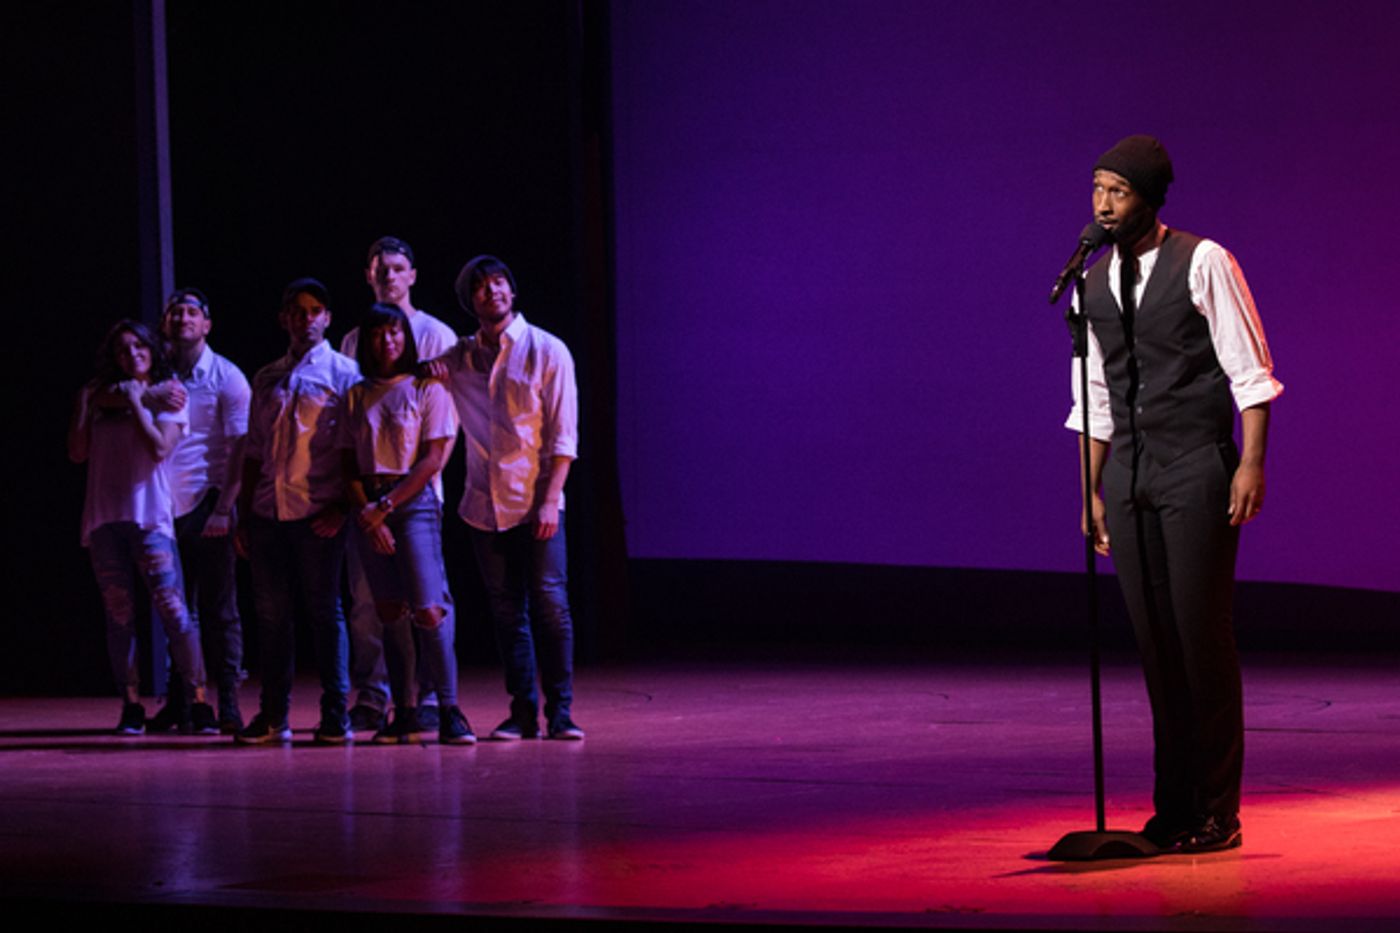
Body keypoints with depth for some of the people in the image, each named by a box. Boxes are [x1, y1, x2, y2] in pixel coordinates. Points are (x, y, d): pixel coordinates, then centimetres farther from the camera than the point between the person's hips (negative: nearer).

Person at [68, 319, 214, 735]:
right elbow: (77, 452, 9)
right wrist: (85, 403, 7)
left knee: (171, 608, -12)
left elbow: (160, 448, -8)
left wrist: (135, 402, -5)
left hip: (149, 516, -4)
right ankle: (131, 705, 7)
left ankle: (198, 703, -12)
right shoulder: (100, 397, 15)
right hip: (104, 516, 4)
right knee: (119, 614, 3)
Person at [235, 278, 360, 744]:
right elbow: (254, 452, 19)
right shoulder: (266, 379, 17)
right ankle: (273, 715, 9)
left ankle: (335, 714, 2)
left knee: (324, 610, -2)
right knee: (271, 612, 4)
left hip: (317, 513, -4)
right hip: (268, 512, 5)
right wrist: (244, 514, 13)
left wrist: (342, 507, -12)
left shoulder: (343, 373, 3)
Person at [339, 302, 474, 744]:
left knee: (428, 610, -13)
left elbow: (431, 460, -6)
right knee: (390, 612, 3)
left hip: (414, 501, -4)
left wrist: (385, 506, -11)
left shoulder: (427, 390, 1)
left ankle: (449, 711, -11)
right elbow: (350, 465, 8)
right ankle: (404, 713, 5)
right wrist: (366, 513, -7)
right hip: (369, 509, 4)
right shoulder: (356, 397, 12)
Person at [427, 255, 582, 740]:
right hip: (484, 505, 4)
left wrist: (549, 500, -13)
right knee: (507, 611, 4)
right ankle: (523, 712, 7)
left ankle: (561, 711, -3)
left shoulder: (547, 351, -1)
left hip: (536, 503, -4)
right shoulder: (458, 358, 10)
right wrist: (425, 371, 2)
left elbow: (563, 437, -4)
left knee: (550, 605, -8)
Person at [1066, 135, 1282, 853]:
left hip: (1197, 468, -5)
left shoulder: (1203, 263, -4)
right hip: (1129, 474, 5)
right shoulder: (1092, 282, 11)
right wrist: (1091, 491, 14)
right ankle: (1172, 808, 11)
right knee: (1153, 639, 5)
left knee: (1202, 633, -6)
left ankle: (1216, 813, -1)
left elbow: (1248, 369, -6)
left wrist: (1252, 464, -14)